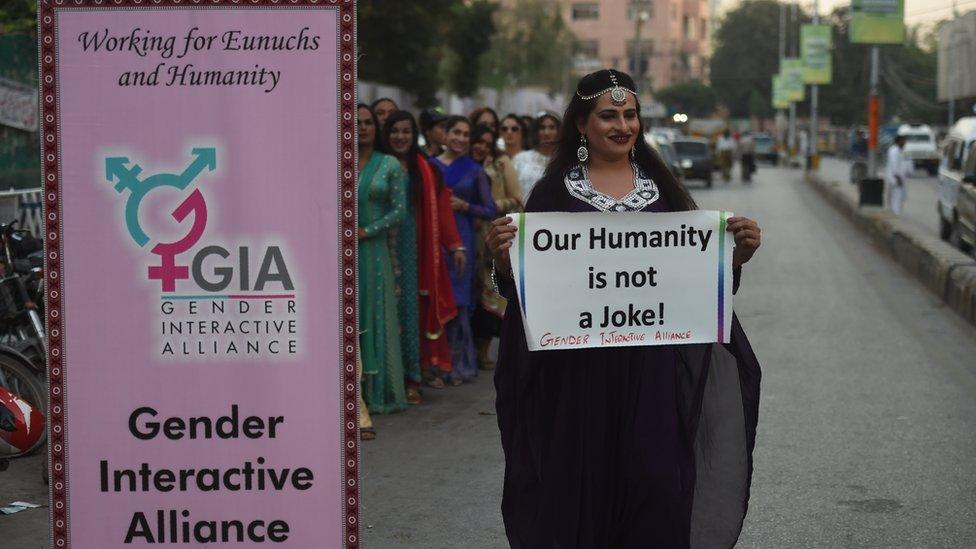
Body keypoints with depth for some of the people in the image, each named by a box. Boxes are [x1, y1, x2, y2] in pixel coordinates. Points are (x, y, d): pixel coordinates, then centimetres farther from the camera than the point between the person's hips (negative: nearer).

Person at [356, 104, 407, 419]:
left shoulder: (389, 165, 5)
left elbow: (399, 209, -1)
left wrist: (367, 231, -10)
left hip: (372, 249, -1)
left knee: (374, 315, 2)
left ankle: (376, 389, 8)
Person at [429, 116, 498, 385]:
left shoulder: (474, 170, 7)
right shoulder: (430, 165, 9)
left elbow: (490, 211, 5)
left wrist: (464, 206, -9)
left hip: (461, 239, -1)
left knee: (457, 299, -2)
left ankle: (457, 364, 7)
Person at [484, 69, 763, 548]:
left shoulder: (660, 186, 10)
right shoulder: (556, 191, 3)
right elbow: (520, 286, 0)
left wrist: (739, 253, -8)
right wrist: (503, 257, -21)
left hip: (653, 369, 2)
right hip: (581, 369, -1)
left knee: (655, 483, -3)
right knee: (583, 481, 1)